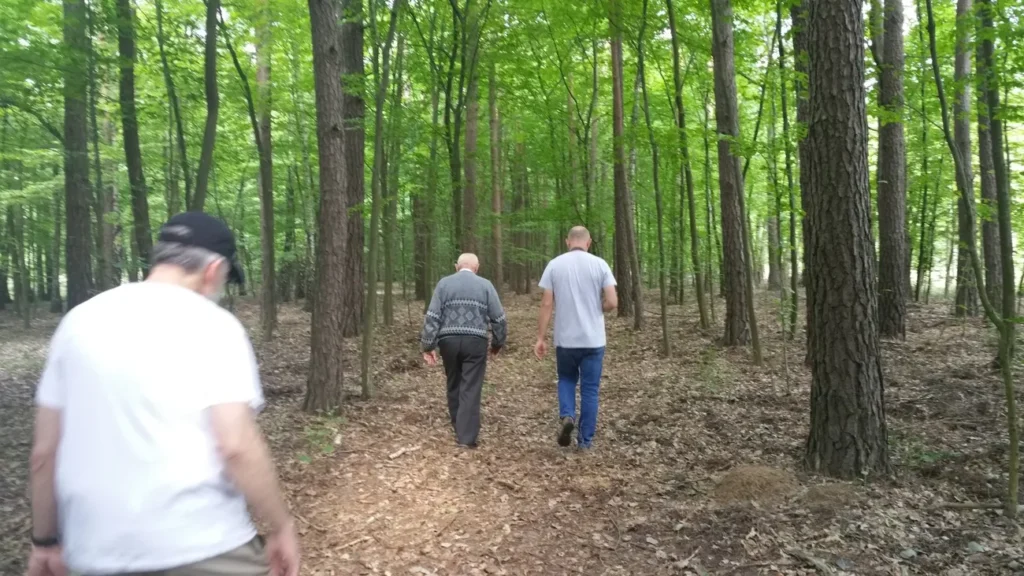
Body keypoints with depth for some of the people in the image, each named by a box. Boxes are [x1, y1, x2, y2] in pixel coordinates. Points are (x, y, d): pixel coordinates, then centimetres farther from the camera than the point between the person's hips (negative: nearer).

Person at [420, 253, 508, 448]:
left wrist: (428, 346, 1)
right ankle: (467, 437, -3)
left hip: (449, 341, 2)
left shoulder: (444, 283, 7)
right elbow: (499, 318, 4)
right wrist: (497, 343, 17)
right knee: (471, 390, 0)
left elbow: (432, 317, -1)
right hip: (475, 342, -2)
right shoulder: (485, 285, 5)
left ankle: (458, 427, 32)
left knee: (454, 385, 18)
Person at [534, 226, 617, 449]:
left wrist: (541, 338, 1)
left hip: (565, 339, 1)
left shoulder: (554, 265, -1)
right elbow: (612, 302, -8)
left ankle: (566, 416, -1)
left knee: (566, 379, 23)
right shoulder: (599, 264, -3)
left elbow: (546, 304, -4)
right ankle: (585, 440, 14)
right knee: (589, 389, 9)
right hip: (593, 340, -1)